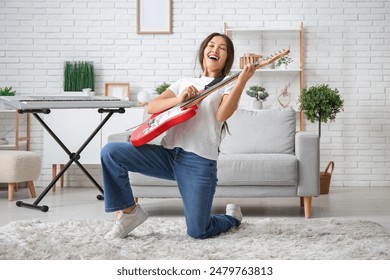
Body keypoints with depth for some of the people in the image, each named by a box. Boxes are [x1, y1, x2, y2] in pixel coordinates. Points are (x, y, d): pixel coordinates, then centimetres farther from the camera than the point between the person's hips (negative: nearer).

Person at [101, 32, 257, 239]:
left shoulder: (228, 87, 8)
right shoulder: (185, 82, 20)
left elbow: (222, 115, -16)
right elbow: (151, 108, 8)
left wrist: (243, 79, -24)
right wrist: (179, 99, -10)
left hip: (199, 161, -4)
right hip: (168, 153, 4)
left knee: (198, 232, -7)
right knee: (111, 152, -17)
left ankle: (233, 216, 28)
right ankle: (129, 212, 1)